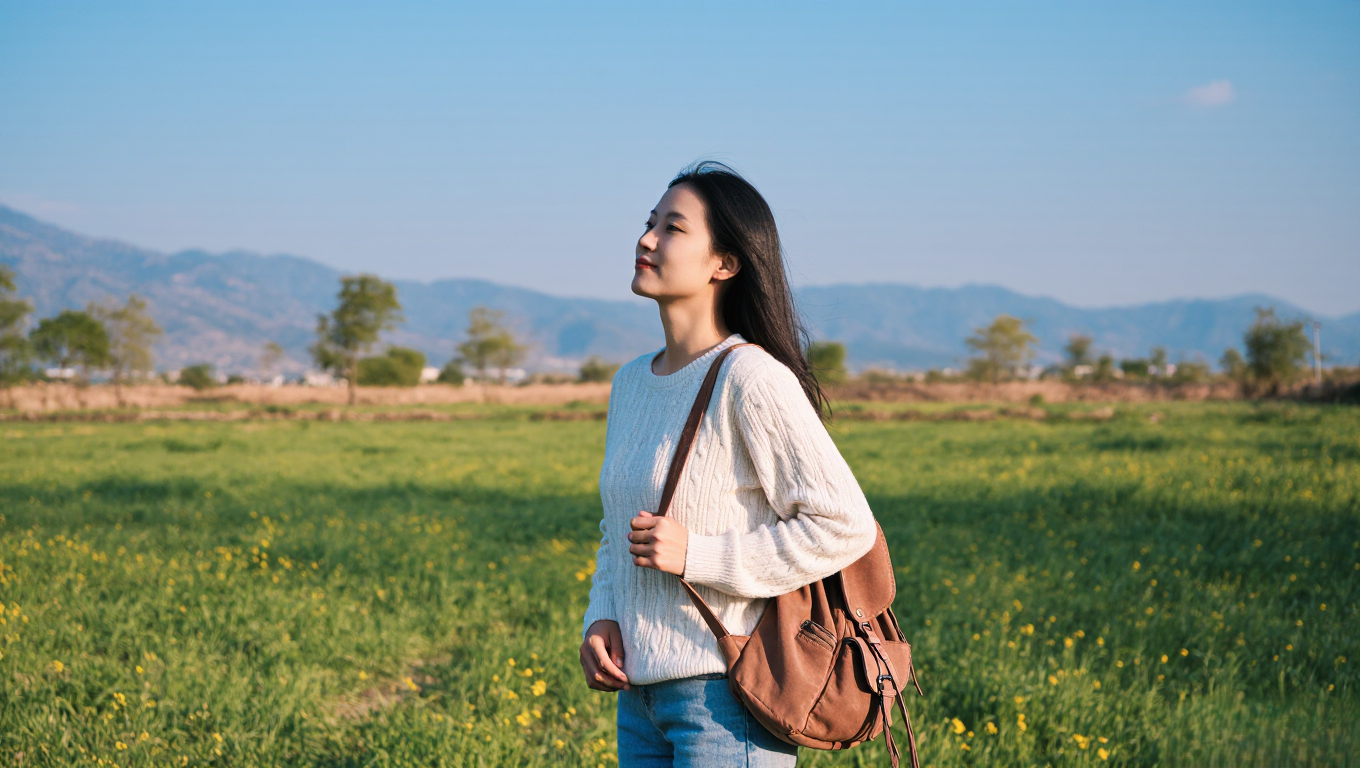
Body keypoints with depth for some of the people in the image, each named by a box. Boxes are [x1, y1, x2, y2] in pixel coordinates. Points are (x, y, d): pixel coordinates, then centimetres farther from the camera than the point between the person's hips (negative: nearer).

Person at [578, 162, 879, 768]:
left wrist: (697, 554, -17)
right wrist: (601, 620, 3)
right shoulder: (631, 383, 10)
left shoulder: (752, 378, -13)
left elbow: (845, 527, -15)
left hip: (726, 695, -7)